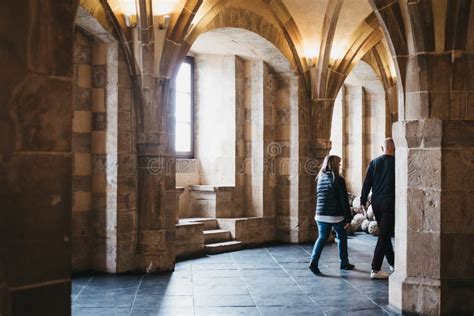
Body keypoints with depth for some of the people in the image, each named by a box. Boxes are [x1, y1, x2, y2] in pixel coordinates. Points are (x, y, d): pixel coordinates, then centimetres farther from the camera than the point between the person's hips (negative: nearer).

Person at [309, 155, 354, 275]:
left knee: (322, 238, 9)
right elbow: (344, 200, -11)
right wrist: (348, 218, -7)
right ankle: (344, 263, 25)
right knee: (342, 238, 15)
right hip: (337, 215, -4)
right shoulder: (338, 180, -12)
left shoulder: (320, 179, 6)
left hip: (321, 215, 4)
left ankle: (314, 261, -10)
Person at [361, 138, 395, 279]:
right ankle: (375, 269, -7)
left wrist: (363, 201, 11)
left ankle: (393, 263, 31)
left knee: (385, 233, 19)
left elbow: (367, 183, 4)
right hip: (390, 203, -5)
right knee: (384, 235, -4)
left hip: (376, 203, 5)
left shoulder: (374, 163, 4)